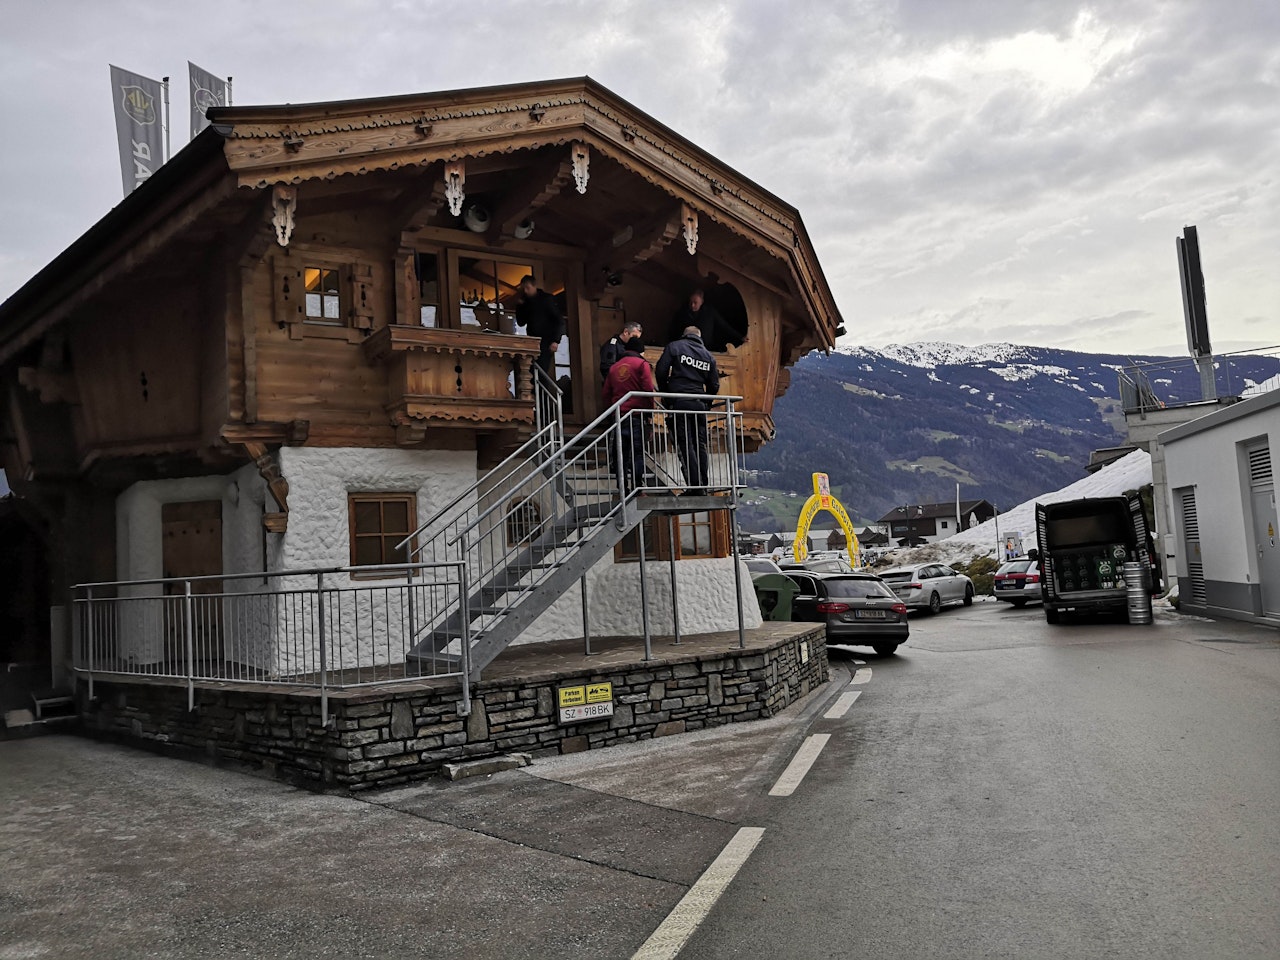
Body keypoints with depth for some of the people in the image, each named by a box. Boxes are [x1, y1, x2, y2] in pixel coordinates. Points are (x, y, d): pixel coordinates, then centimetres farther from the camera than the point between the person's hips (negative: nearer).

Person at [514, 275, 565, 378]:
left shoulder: (547, 299, -1)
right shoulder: (526, 302, 15)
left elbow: (559, 320, -6)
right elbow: (521, 323, 18)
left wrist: (556, 340, -17)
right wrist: (519, 306, 4)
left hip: (546, 342, -6)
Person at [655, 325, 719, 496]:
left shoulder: (674, 346, 5)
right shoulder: (708, 355, 16)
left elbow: (661, 371, -3)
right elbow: (714, 385, 13)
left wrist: (665, 395, 10)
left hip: (679, 402, -4)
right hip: (699, 404, 4)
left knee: (685, 445, -5)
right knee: (700, 445, 10)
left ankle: (696, 487, -12)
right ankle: (703, 486, 11)